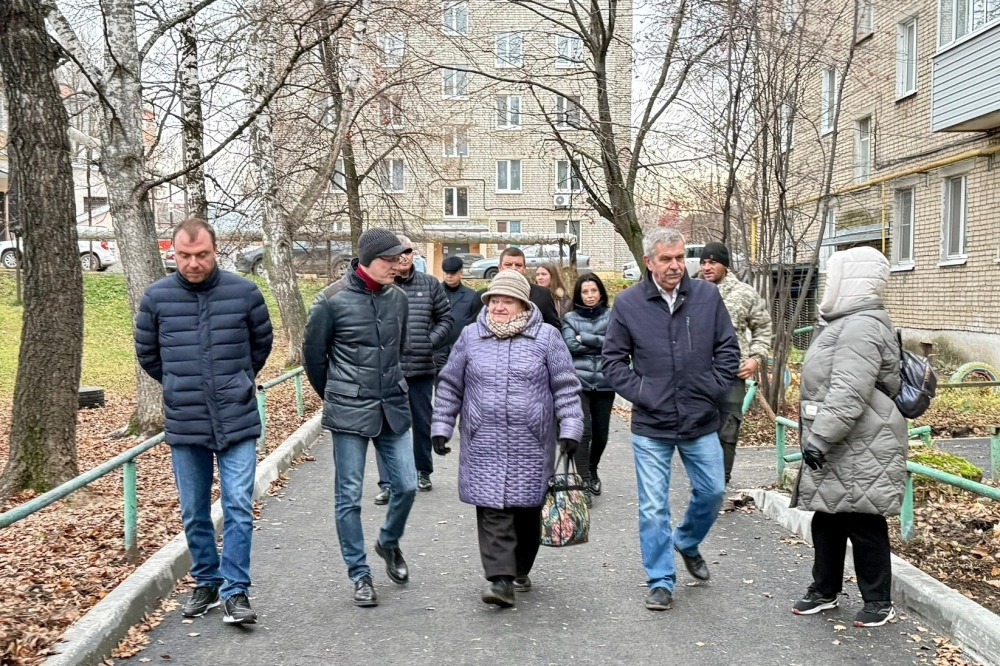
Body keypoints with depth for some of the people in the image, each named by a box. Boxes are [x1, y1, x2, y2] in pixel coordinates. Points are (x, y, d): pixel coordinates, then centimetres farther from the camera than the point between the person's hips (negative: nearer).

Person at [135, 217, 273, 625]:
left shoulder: (243, 292, -5)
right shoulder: (156, 297, -3)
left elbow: (262, 343, 11)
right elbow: (146, 353, 13)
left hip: (237, 421, -1)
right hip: (183, 424, 2)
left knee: (239, 508, -4)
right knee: (194, 514, 12)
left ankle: (235, 591, 6)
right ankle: (206, 584, 28)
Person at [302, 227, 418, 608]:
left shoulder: (398, 298, 3)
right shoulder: (333, 300, -10)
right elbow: (313, 352, 1)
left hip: (393, 407, 4)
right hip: (350, 413, -4)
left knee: (406, 485, 5)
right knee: (349, 495, 4)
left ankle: (389, 543, 34)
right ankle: (360, 575, 18)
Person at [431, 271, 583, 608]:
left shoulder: (546, 338, 1)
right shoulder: (470, 337, 5)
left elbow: (565, 388, 2)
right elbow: (450, 387, 11)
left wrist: (570, 428, -5)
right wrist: (441, 427, 7)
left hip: (531, 445, 0)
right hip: (484, 446, 0)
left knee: (527, 510, 10)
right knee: (492, 510, -7)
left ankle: (521, 570, 29)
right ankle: (501, 580, -6)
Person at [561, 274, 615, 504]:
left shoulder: (611, 315, 6)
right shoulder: (570, 318, 7)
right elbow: (570, 345, -8)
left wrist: (585, 338, -8)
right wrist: (600, 343, -6)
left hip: (604, 382, 1)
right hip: (578, 381, -1)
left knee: (601, 434, 10)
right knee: (584, 432, -14)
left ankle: (592, 470, 37)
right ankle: (585, 482, -9)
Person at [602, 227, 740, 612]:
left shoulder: (707, 296, -1)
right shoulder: (628, 303, -6)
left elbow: (728, 349, 7)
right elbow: (613, 360, 0)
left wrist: (715, 389, -2)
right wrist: (640, 393, -9)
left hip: (701, 422, 2)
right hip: (651, 426, -2)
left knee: (712, 491, 14)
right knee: (653, 507, 3)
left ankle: (687, 543, 43)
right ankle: (661, 581, 18)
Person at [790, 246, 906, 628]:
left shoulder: (861, 326, -19)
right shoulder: (843, 322, 16)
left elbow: (849, 394, -28)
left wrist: (821, 438, -27)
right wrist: (817, 438, 24)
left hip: (860, 454, -11)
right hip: (835, 453, 11)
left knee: (863, 525, 1)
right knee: (826, 521, 16)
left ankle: (879, 602, 16)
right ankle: (824, 590, 29)